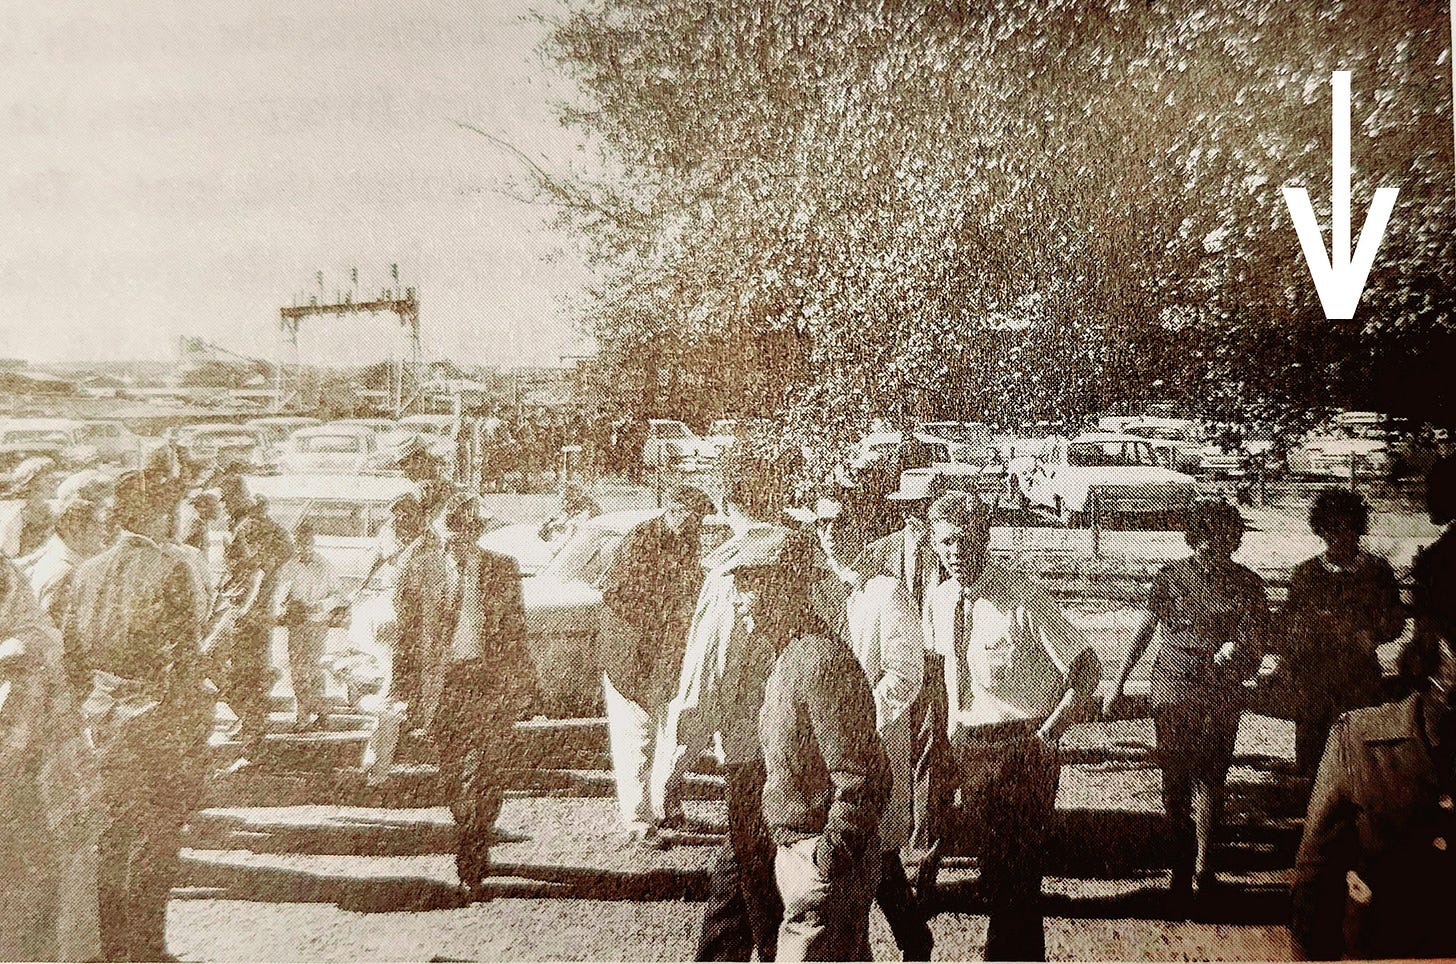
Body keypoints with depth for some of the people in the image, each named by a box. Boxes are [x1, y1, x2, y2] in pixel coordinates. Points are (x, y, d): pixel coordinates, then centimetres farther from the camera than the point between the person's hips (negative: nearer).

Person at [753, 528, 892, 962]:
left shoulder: (822, 661, -20)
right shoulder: (788, 657, 13)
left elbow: (860, 776, -23)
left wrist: (835, 853, -20)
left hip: (824, 860, -10)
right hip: (796, 846, 10)